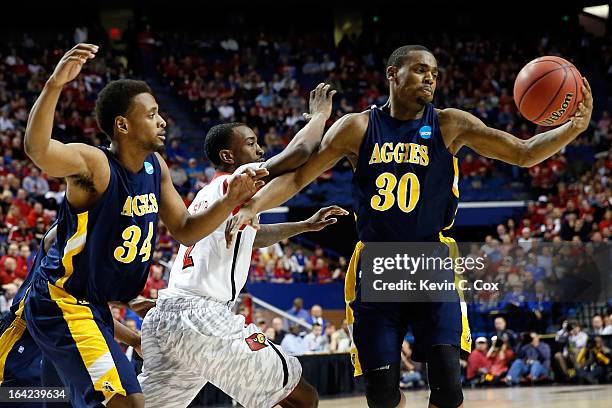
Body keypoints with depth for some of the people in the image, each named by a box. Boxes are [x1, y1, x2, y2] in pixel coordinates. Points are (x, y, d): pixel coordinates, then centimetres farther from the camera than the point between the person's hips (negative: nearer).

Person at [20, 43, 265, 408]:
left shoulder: (156, 168, 5)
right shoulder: (94, 163, -22)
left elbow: (186, 230, 14)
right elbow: (37, 149, -42)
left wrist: (231, 200, -3)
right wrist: (55, 85, -57)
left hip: (97, 305, 10)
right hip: (62, 304, -10)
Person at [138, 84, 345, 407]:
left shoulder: (207, 196, 25)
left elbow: (253, 237, 43)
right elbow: (297, 154, -12)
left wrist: (306, 225, 41)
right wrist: (320, 114, 5)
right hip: (204, 320, -9)